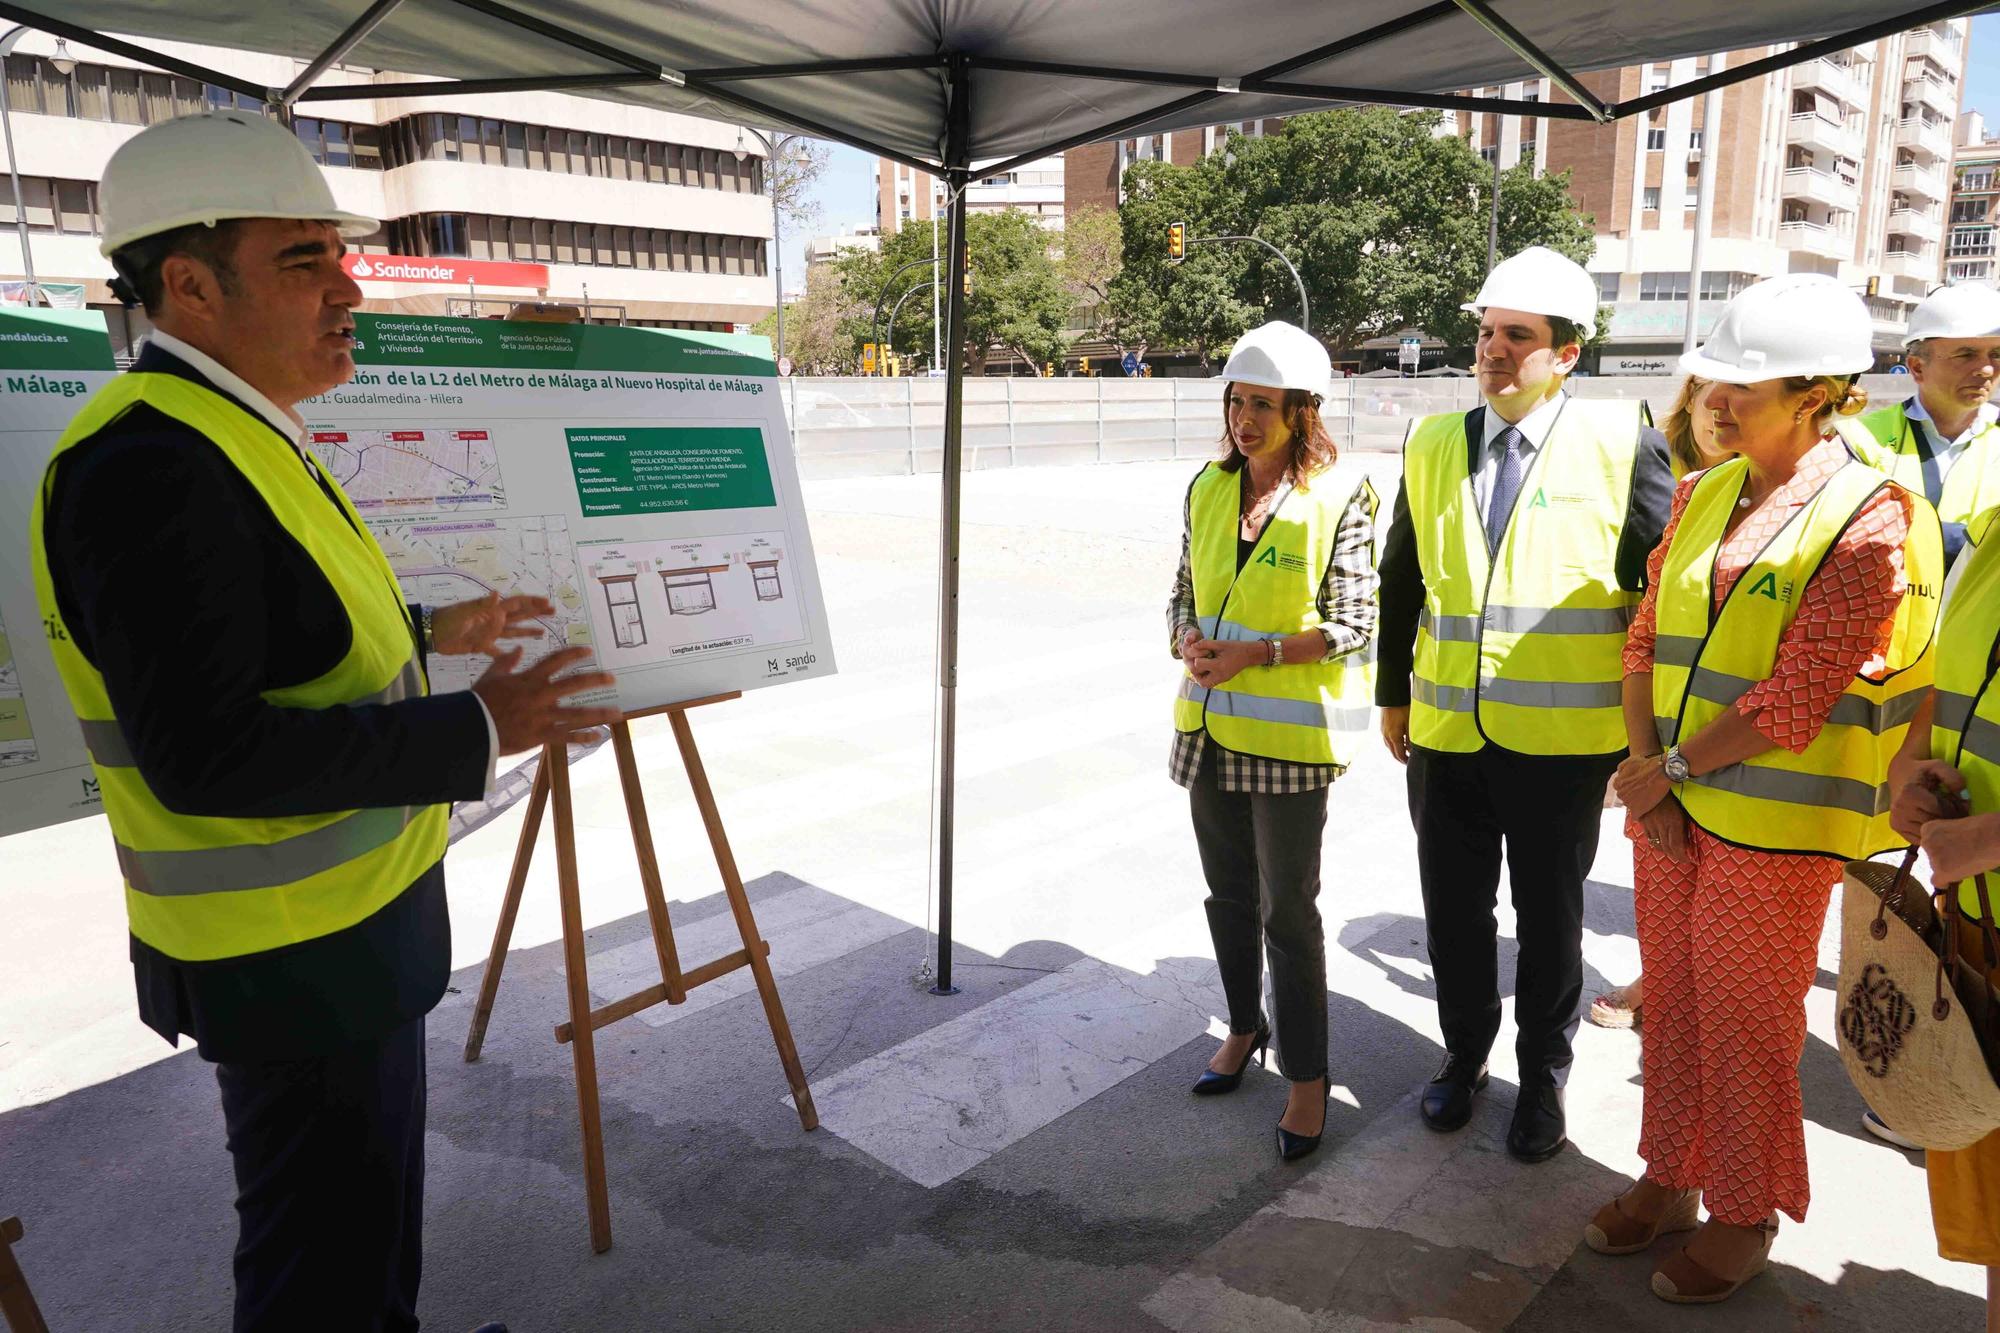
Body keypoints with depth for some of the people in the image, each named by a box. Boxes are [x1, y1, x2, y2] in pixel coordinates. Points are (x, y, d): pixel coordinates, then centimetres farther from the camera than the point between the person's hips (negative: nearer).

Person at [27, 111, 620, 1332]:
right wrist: (475, 732, -27)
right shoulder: (155, 462, -25)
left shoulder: (222, 434, 7)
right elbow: (205, 753, -29)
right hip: (296, 955, -10)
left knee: (373, 1200, 26)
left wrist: (429, 632, 19)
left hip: (347, 918, 10)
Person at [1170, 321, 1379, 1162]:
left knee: (1287, 906, 1)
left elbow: (1351, 624, -10)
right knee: (1229, 893, 17)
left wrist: (1255, 653, -20)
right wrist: (1189, 638, -10)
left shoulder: (1338, 496, -9)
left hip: (1290, 733, -5)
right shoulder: (1208, 489, 7)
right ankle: (1245, 1028, 39)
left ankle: (1307, 1079, 16)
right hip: (1210, 725, 5)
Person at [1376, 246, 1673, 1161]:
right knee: (1453, 912, 15)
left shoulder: (1623, 446, -7)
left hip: (1564, 742, -3)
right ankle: (1464, 1054, 38)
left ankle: (1543, 1077, 35)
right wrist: (1393, 695, 12)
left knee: (1550, 918, 14)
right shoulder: (1432, 445, 4)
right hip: (1445, 735, 3)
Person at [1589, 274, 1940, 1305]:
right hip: (1669, 806, 6)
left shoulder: (1867, 521, -14)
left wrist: (1672, 767, -10)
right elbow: (1645, 644, 6)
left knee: (1746, 1026, 8)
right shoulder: (1701, 495, 6)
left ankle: (1743, 1219, 29)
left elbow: (1792, 704, -18)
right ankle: (1669, 1181, 36)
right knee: (1672, 1006, 17)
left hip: (1769, 826, -6)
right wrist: (1647, 778, -3)